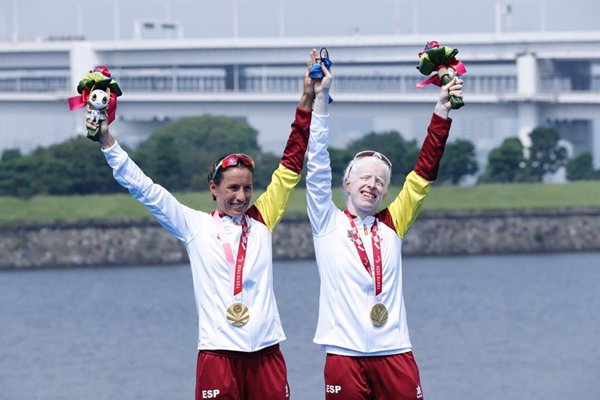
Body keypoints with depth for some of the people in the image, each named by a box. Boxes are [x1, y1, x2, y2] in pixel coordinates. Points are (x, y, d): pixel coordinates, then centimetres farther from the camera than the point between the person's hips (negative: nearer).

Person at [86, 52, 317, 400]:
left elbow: (291, 166, 13)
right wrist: (108, 142, 1)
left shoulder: (261, 221, 11)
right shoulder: (195, 225, 6)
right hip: (218, 354, -2)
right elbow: (143, 188, 6)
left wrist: (308, 103, 10)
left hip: (266, 354, 2)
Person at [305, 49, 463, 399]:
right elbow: (317, 167, -1)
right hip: (345, 354, -2)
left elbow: (423, 174, 9)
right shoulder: (328, 222, 7)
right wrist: (320, 99, -8)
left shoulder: (392, 226, 14)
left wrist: (442, 113, 3)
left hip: (395, 353, 2)